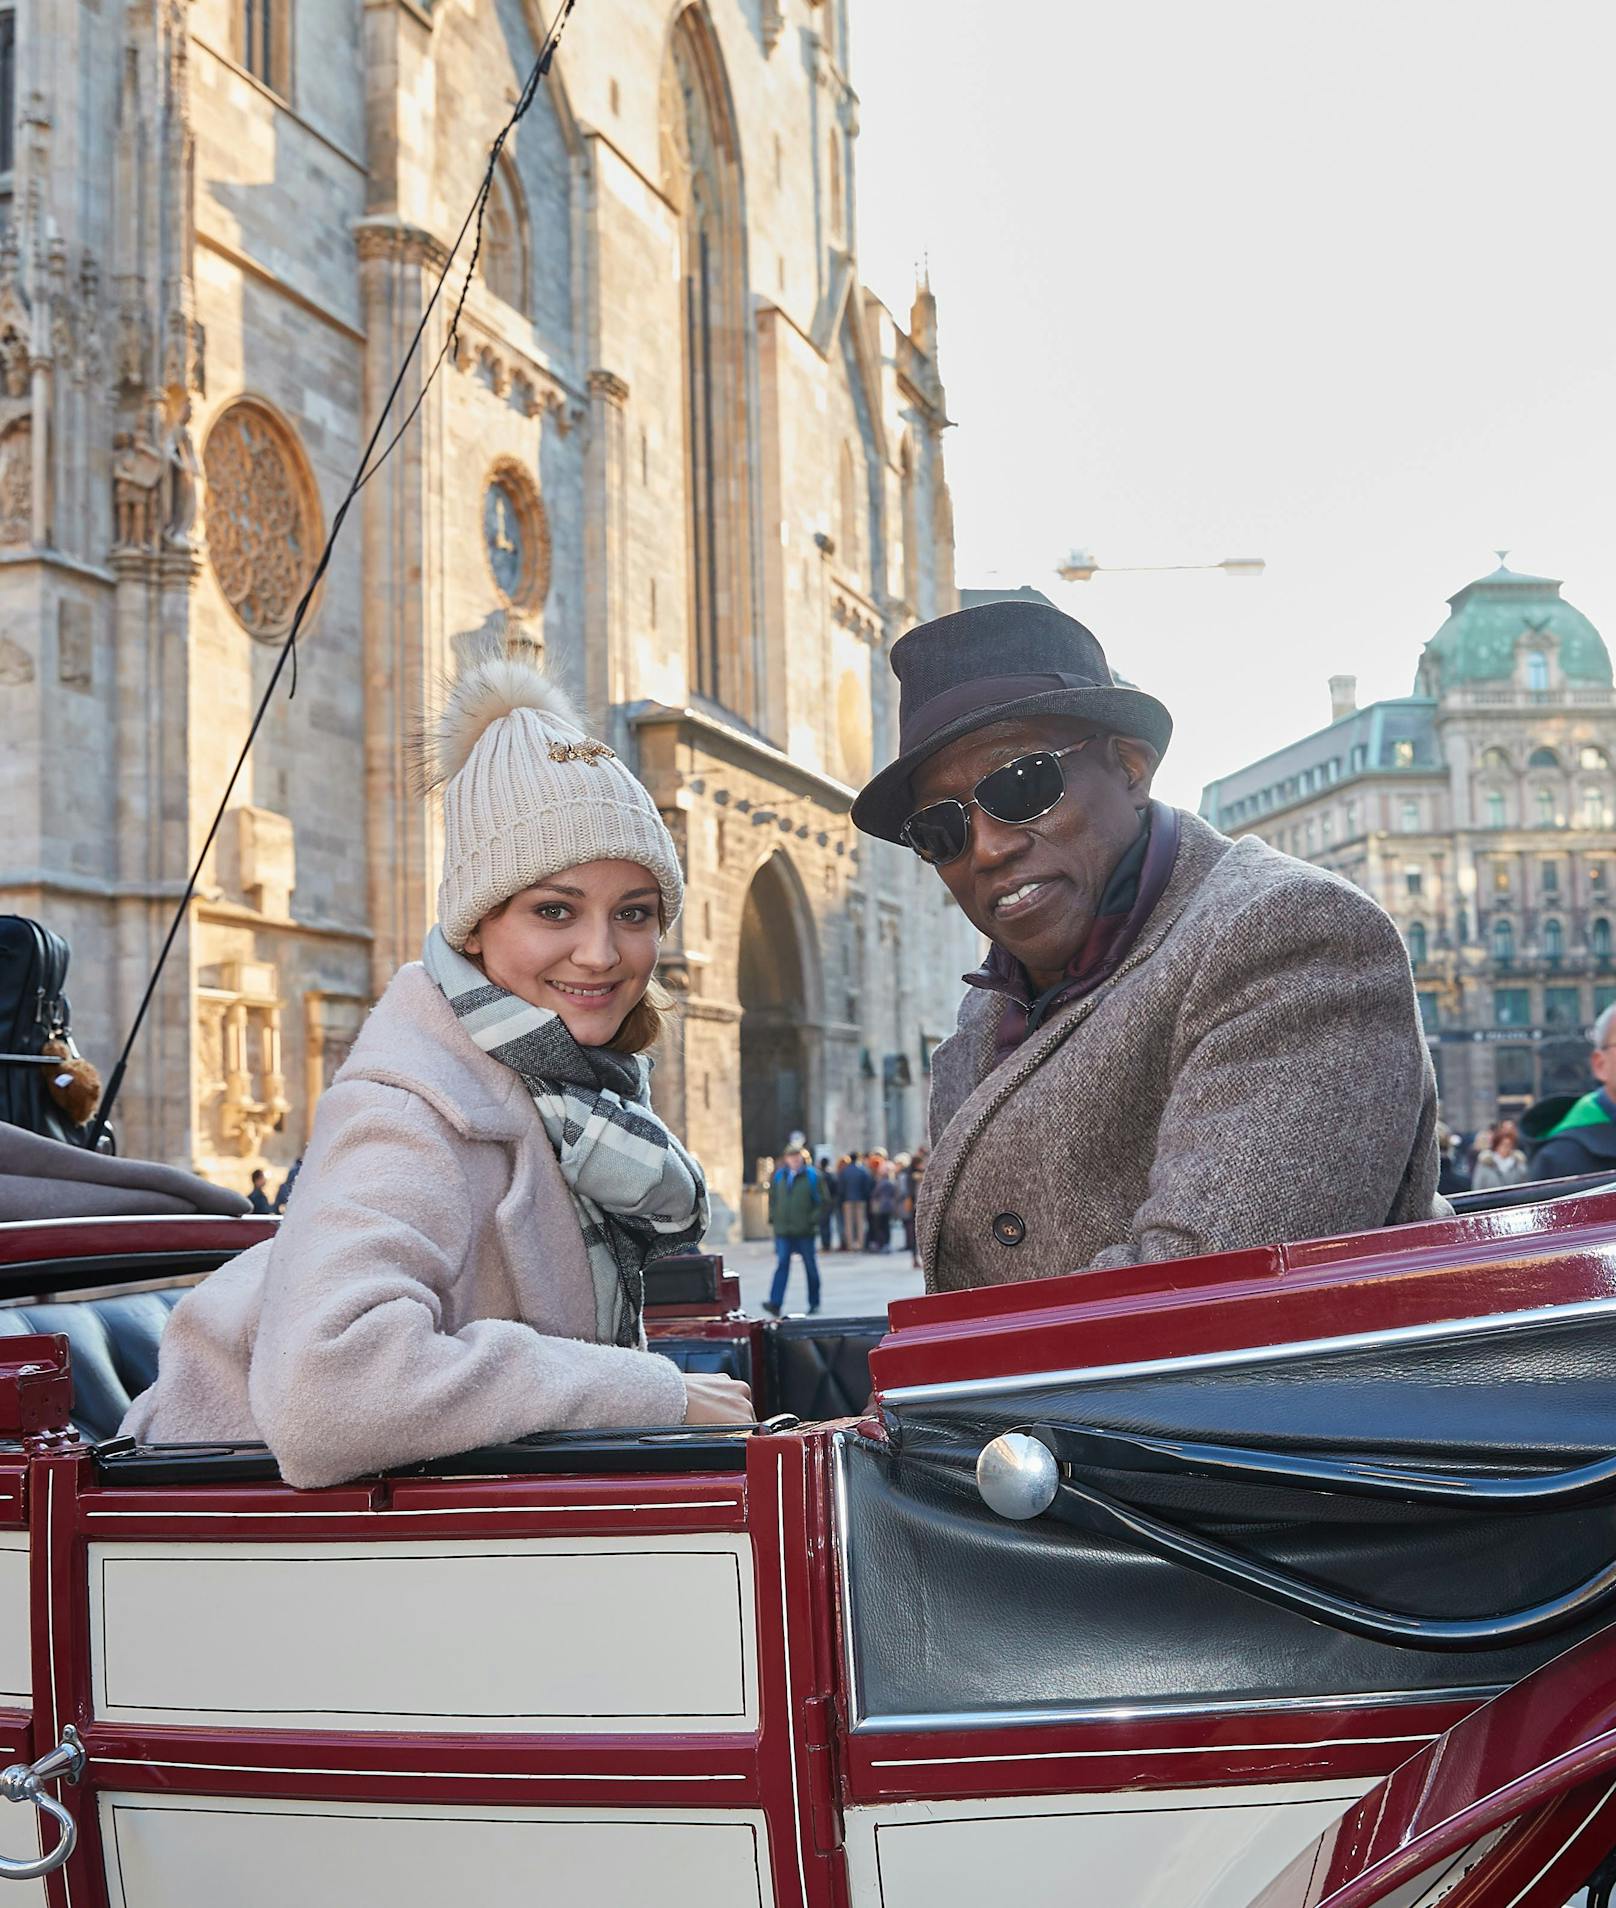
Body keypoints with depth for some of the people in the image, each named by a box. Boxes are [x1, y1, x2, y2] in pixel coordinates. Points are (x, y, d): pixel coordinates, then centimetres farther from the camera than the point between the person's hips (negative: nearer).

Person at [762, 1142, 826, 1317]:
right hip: (783, 1230, 2)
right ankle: (775, 1303, -14)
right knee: (782, 1265, -8)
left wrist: (813, 1219, -10)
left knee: (810, 1266, 8)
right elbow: (773, 1199, 20)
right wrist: (773, 1219, 9)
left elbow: (823, 1200, -1)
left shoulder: (812, 1176, -2)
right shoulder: (779, 1176, 9)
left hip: (805, 1230, -2)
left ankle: (814, 1303, 19)